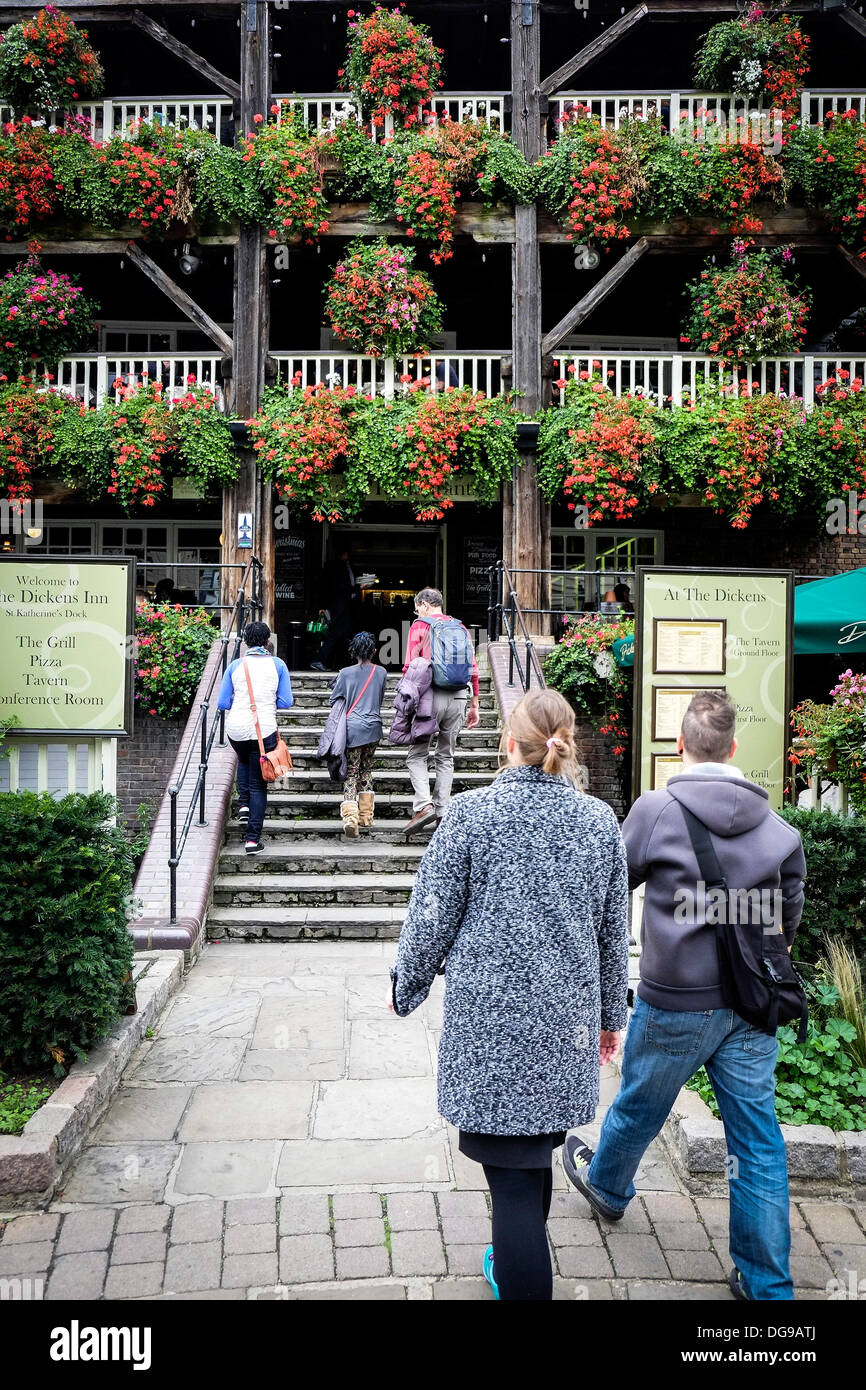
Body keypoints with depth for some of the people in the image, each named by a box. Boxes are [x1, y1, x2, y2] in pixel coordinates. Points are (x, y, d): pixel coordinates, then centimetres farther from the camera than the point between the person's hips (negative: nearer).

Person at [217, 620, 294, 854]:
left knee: (244, 760, 35)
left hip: (236, 729, 2)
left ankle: (244, 804, 19)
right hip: (264, 731, -1)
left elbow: (222, 703, 3)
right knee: (258, 784, 8)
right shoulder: (278, 665, 0)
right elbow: (285, 703, -1)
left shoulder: (236, 665, 2)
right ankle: (253, 839, 4)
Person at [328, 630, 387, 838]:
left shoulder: (346, 673, -3)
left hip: (353, 728, -2)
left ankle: (350, 816, -19)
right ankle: (365, 814, 22)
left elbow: (333, 701, 4)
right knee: (366, 770, 18)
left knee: (351, 773, -1)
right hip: (373, 727, 2)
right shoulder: (381, 672, 4)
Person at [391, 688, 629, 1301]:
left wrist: (406, 986, 10)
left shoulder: (472, 811, -12)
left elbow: (433, 915, -7)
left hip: (490, 1015, -4)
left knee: (512, 1167, 4)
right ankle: (516, 1261, 44)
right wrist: (612, 1013, 20)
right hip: (566, 1019, 4)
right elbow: (614, 930, 7)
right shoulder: (599, 819, -1)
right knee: (535, 1150, 23)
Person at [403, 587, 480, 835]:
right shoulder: (460, 627, 15)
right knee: (446, 757, 12)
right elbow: (473, 669, 12)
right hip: (458, 696, 4)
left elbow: (410, 666, -6)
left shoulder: (420, 626, 2)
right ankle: (442, 813, 9)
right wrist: (474, 705, 16)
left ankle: (423, 805, -15)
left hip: (431, 694, -4)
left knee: (417, 754, 3)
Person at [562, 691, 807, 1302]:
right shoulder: (778, 827, -4)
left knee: (639, 1106, 22)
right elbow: (789, 920, 6)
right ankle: (768, 1284, 25)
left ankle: (608, 1186, 50)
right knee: (759, 1141, 13)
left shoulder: (655, 810, -17)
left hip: (676, 1001, -2)